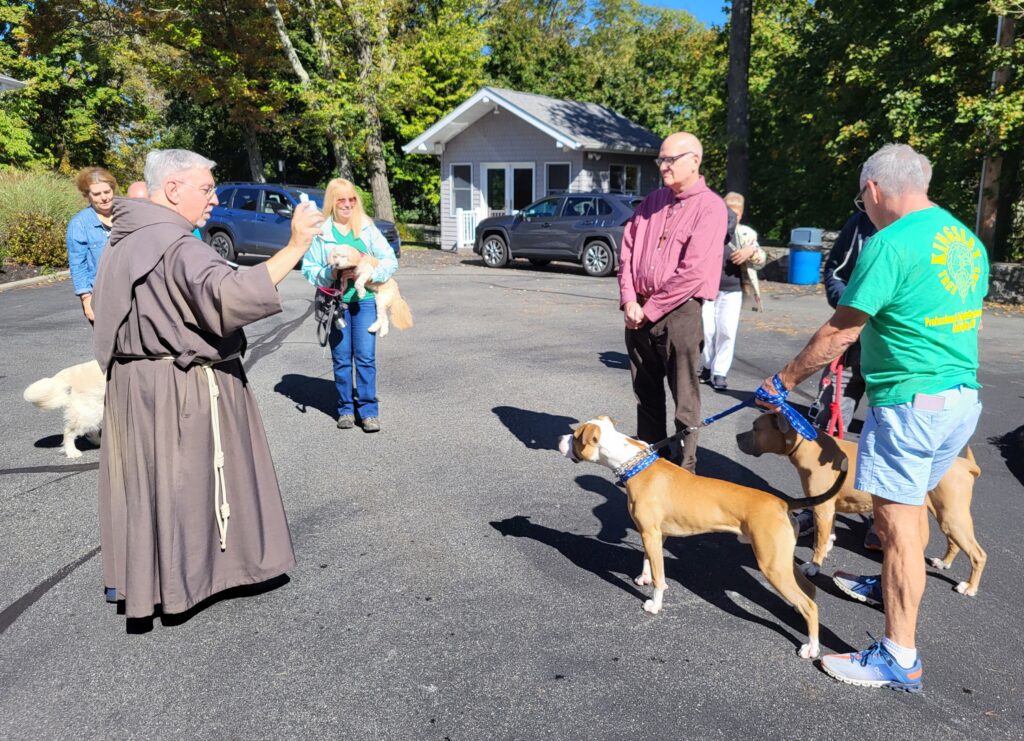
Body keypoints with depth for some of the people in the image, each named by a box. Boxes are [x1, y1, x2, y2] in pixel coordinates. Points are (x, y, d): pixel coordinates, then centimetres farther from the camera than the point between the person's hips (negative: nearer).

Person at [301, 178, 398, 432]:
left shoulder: (367, 228, 5)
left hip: (365, 299, 0)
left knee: (366, 356, -3)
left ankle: (368, 410, 4)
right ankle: (346, 409, 18)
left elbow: (390, 261, 0)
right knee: (341, 358, 7)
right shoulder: (320, 231, 3)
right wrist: (330, 273, -16)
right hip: (335, 302, 0)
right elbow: (309, 268, 2)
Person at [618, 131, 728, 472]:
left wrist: (651, 309, -13)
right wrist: (629, 301, -4)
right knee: (646, 393, 15)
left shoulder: (710, 207, -8)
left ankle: (683, 469, 15)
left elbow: (693, 272, -17)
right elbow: (627, 252, 10)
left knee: (684, 398, 3)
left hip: (679, 313, -6)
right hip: (639, 313, 6)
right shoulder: (653, 201, 13)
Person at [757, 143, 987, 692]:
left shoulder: (890, 244, -16)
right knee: (910, 503, 26)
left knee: (897, 522, -3)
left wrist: (785, 379, -4)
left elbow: (839, 333, -15)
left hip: (911, 402, -9)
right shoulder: (968, 241, 12)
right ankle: (890, 585, 47)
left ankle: (900, 658, 5)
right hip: (965, 398, 9)